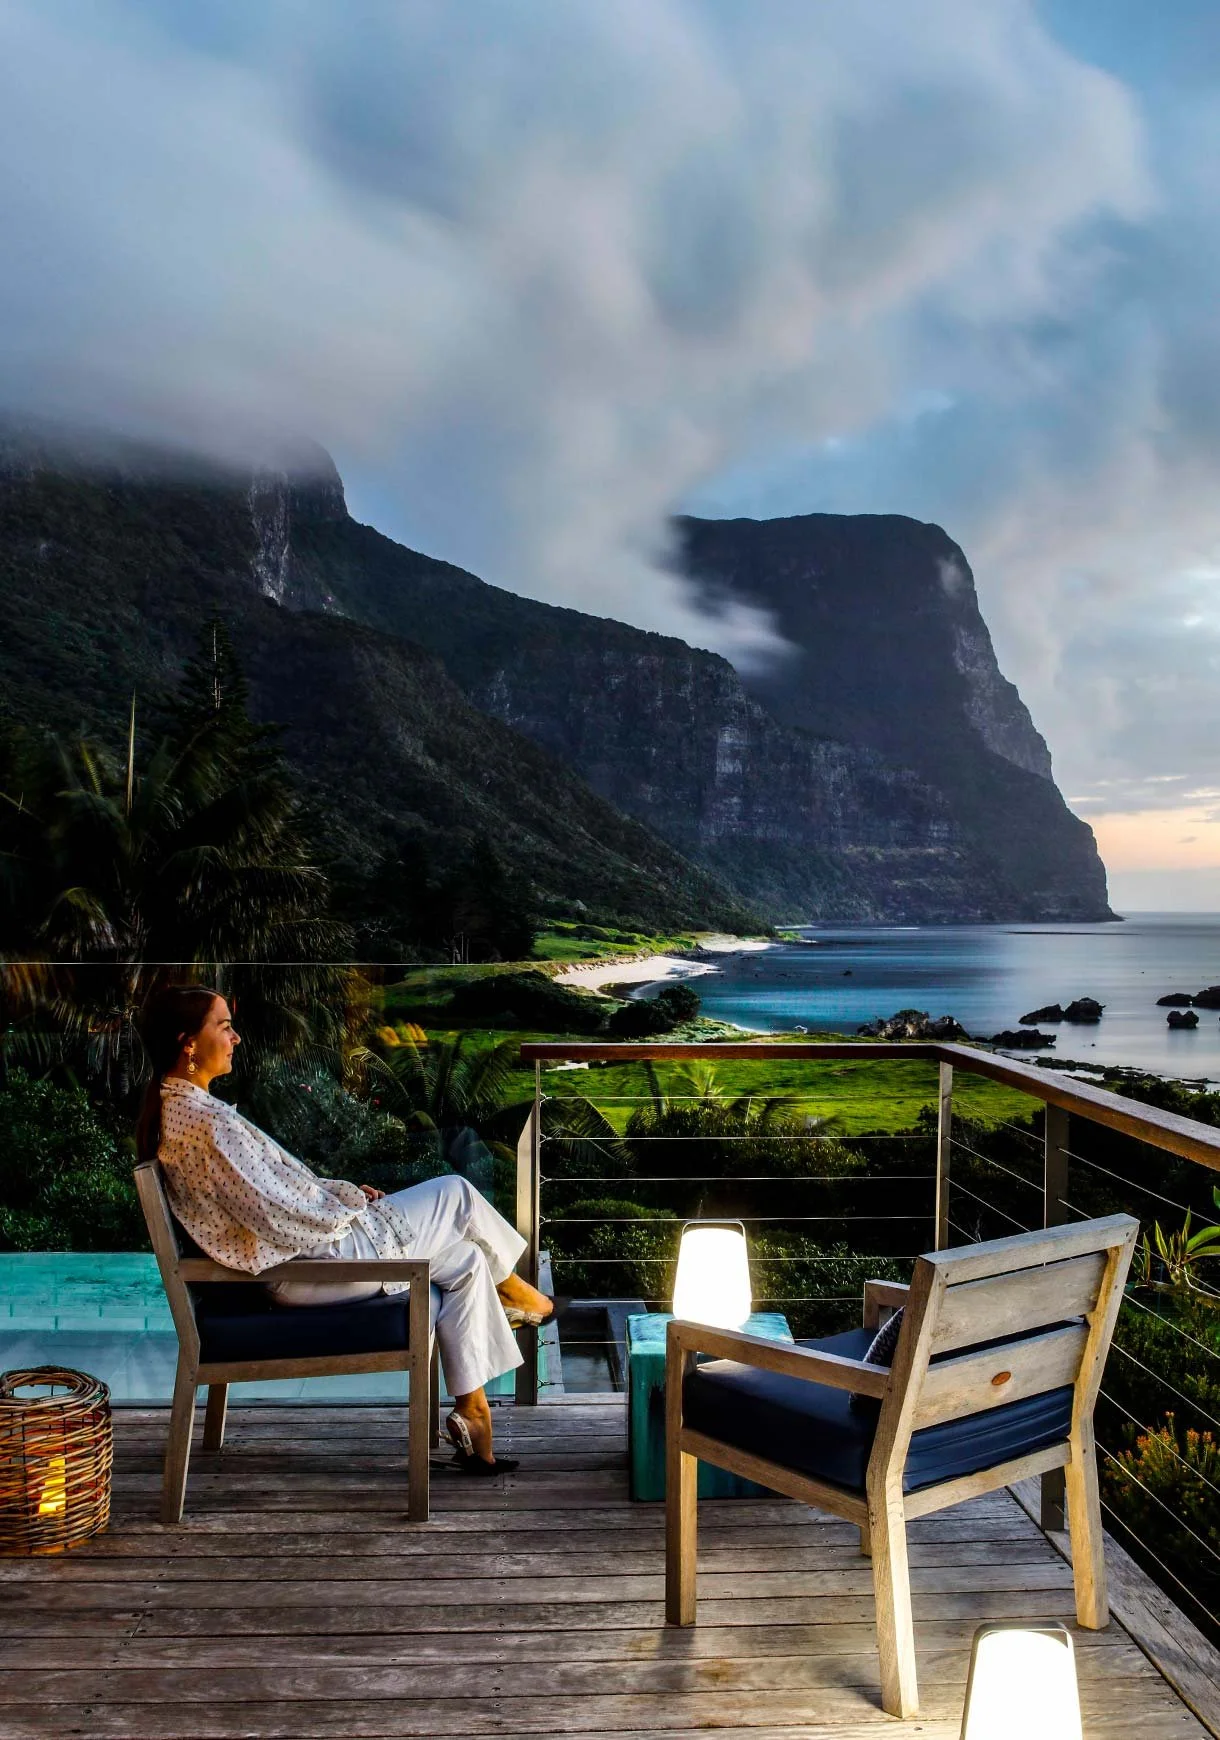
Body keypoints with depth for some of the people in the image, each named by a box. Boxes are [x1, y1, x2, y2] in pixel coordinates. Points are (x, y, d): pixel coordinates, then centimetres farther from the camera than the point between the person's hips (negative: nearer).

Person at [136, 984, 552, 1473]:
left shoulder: (175, 1108, 7)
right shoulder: (205, 1121, -26)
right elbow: (281, 1220, -25)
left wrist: (343, 1191, 9)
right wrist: (347, 1208, -8)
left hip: (288, 1263, 10)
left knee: (465, 1260, 10)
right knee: (455, 1192, 0)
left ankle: (471, 1409, 14)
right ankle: (514, 1291, 28)